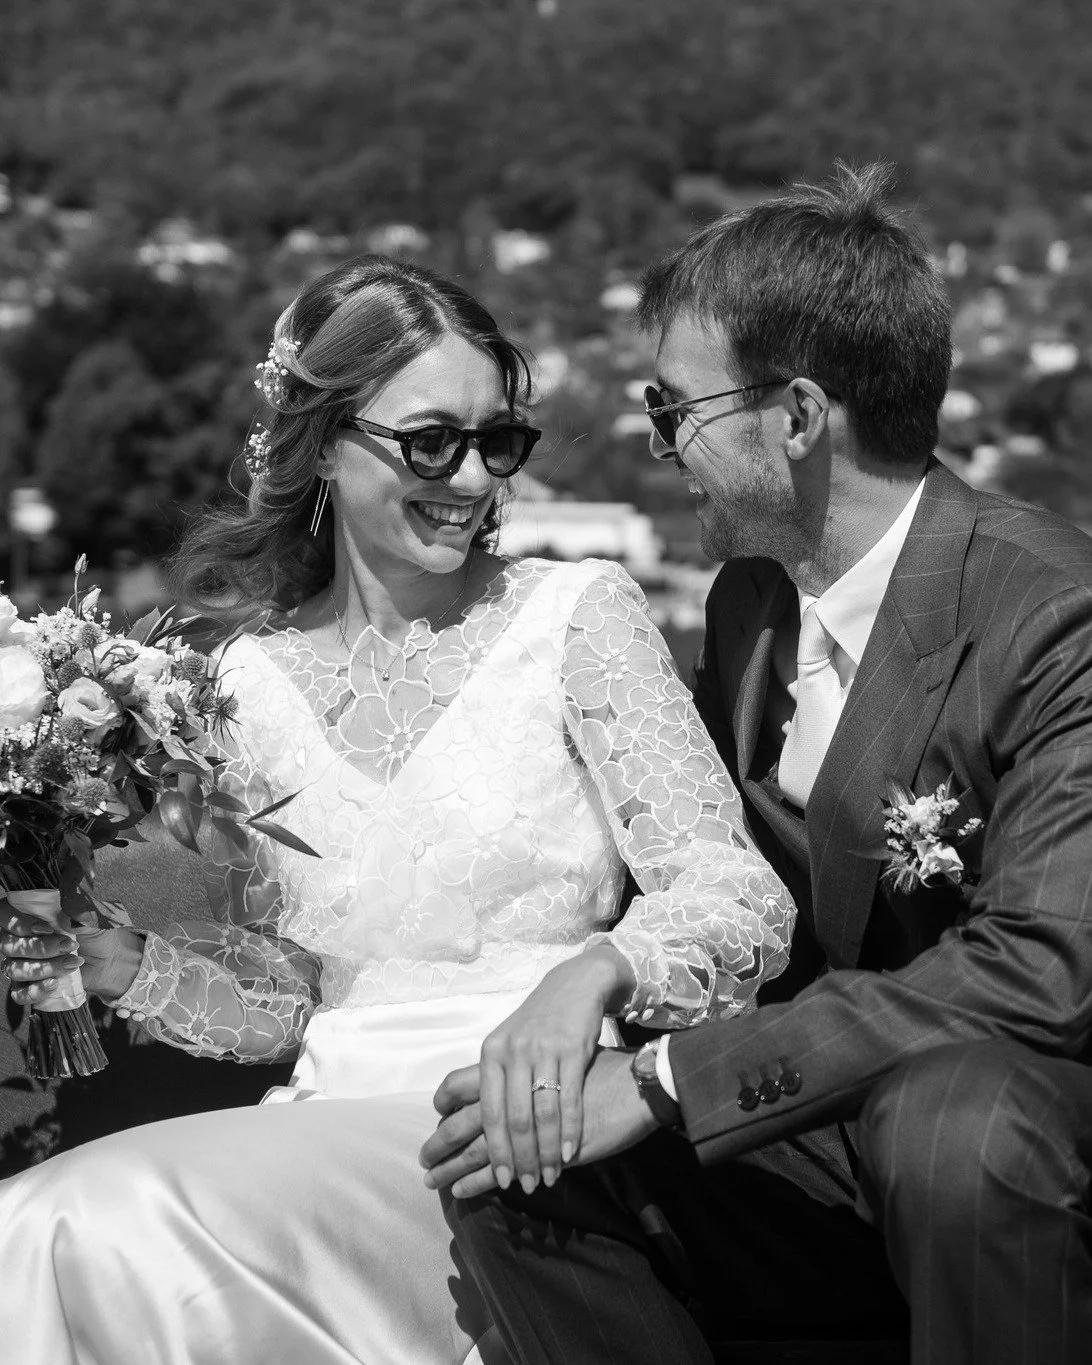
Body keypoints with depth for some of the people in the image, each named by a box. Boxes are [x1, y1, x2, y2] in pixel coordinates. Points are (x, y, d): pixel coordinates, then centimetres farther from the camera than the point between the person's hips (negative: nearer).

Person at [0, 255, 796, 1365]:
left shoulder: (579, 614, 0)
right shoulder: (248, 680, 10)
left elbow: (738, 896, -8)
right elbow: (284, 999, 15)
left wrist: (588, 975, -29)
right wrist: (114, 959, -4)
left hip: (520, 1127, -3)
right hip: (331, 1124, 4)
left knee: (122, 1221, -25)